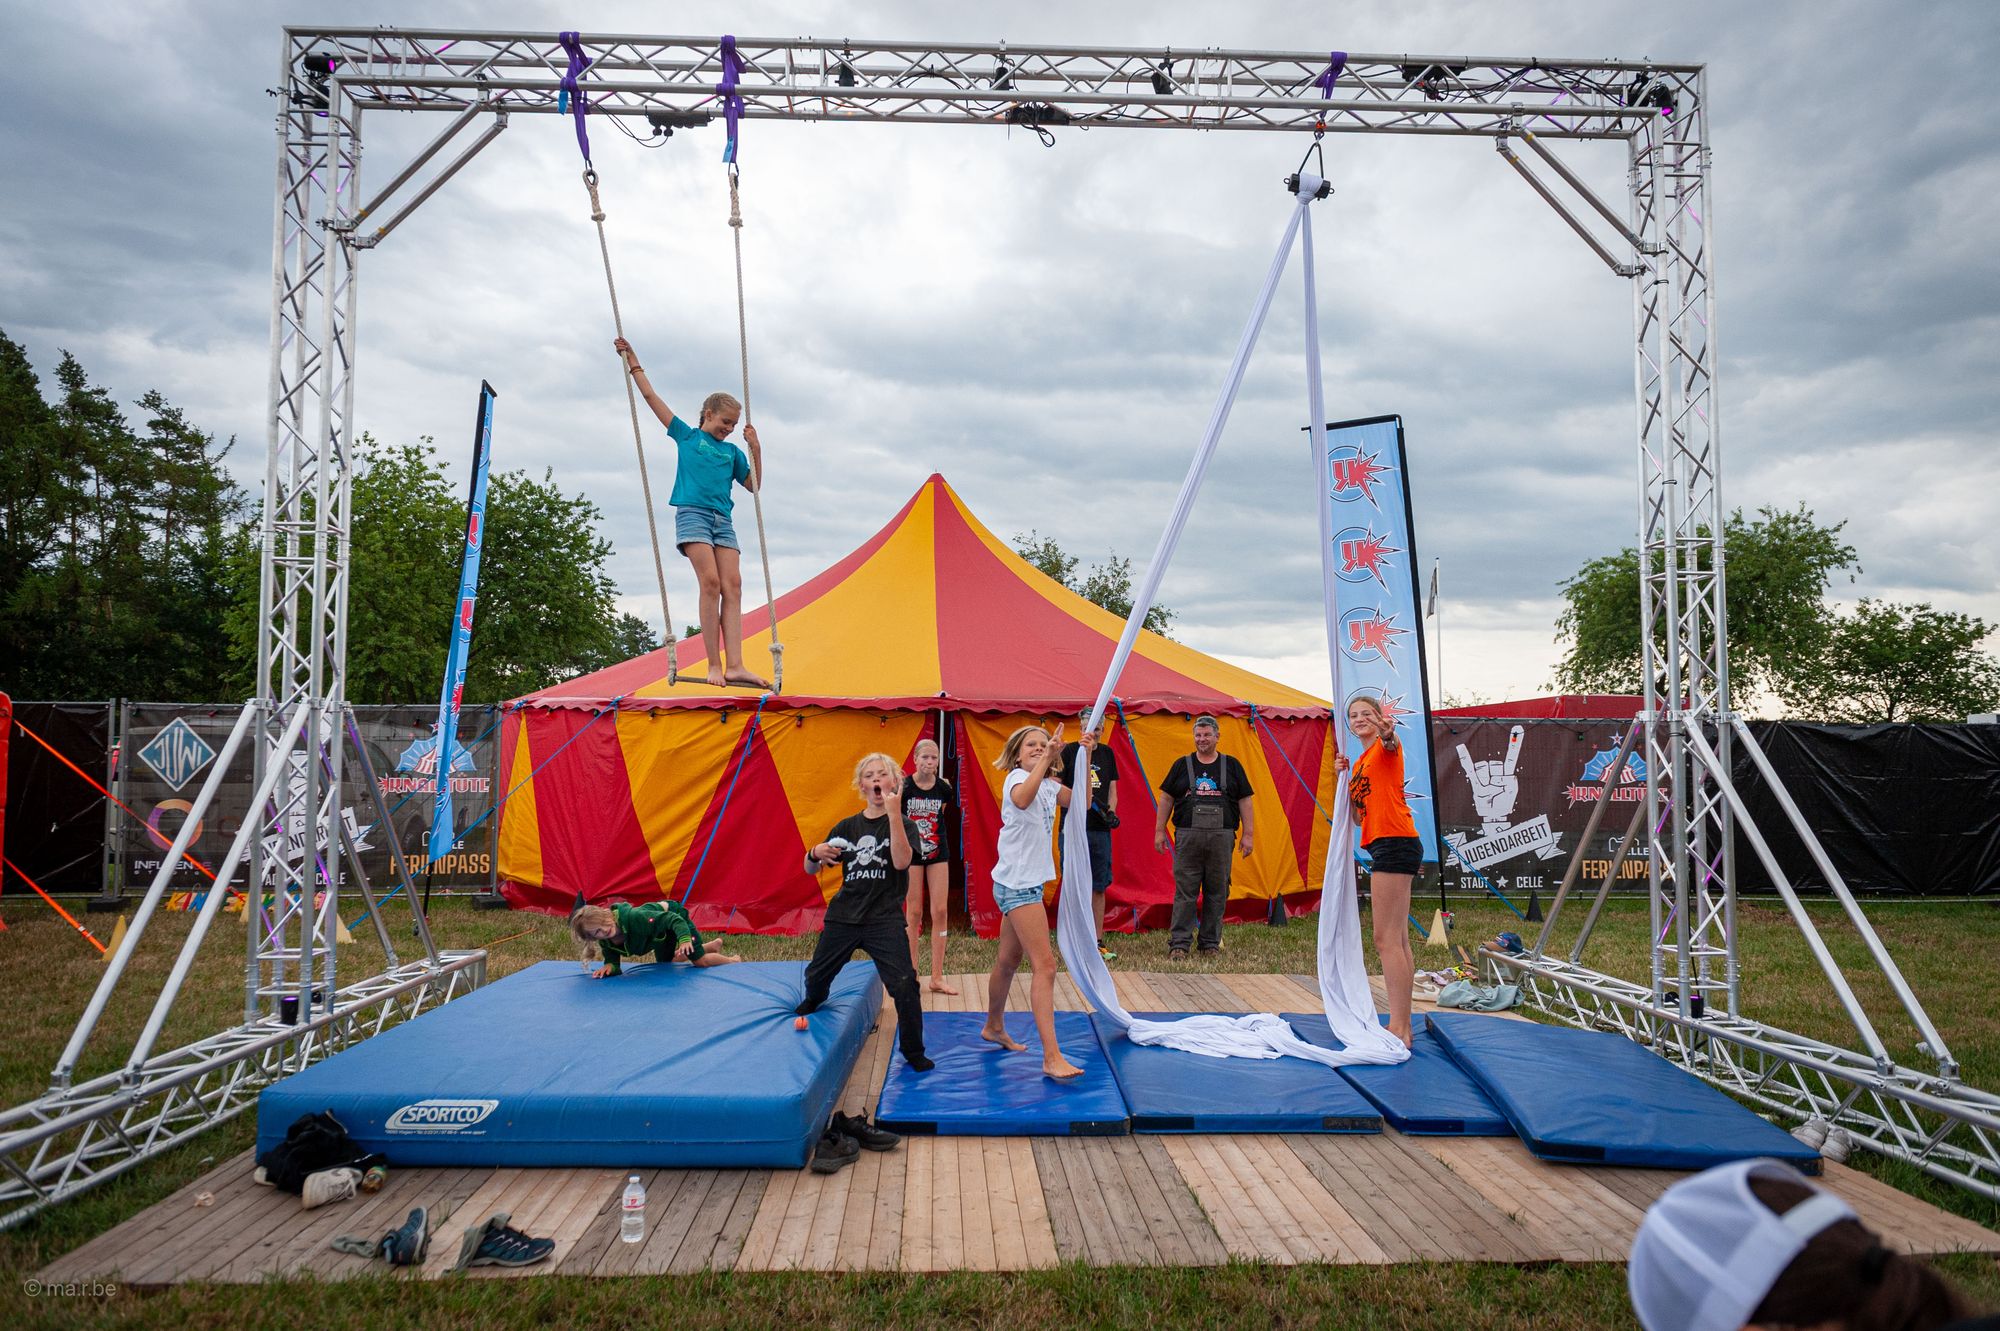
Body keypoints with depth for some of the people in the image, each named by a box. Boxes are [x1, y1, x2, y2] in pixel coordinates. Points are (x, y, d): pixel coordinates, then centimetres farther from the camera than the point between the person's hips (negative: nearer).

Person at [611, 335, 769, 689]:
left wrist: (756, 449, 14)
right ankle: (713, 665, -20)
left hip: (723, 520, 4)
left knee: (732, 585, -12)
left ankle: (735, 665, -21)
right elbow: (651, 397, 19)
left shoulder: (732, 451, 22)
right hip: (692, 513, -4)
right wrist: (634, 364, 21)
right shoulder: (686, 435, 15)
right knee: (710, 582, -20)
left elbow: (753, 486, 22)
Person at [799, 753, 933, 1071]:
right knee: (816, 975, 14)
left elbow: (901, 861, -22)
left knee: (904, 985, -13)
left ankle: (914, 1052, 5)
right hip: (843, 916, 4)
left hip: (885, 919, -3)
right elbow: (811, 869, 13)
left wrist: (894, 813, -26)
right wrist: (815, 854, -12)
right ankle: (807, 1010, 49)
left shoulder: (903, 825, -1)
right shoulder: (846, 826, 8)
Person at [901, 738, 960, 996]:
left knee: (940, 911, -1)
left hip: (938, 852, 3)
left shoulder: (944, 789, -4)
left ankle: (936, 978, 7)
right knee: (914, 912, 3)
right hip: (911, 852, -3)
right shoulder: (904, 787, -13)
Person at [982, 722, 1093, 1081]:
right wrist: (1047, 758, -42)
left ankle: (994, 1027, 40)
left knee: (1008, 961, 22)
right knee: (1045, 966, -14)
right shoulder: (1017, 778, -12)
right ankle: (1051, 1057, -16)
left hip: (1025, 885, 9)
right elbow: (1022, 799, -36)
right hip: (1018, 885, -9)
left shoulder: (1049, 786, 14)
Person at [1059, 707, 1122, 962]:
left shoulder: (1107, 753, 12)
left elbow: (1112, 789, 14)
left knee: (1099, 887, 8)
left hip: (1100, 829, 4)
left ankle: (1097, 942, 15)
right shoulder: (1070, 751, -1)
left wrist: (1111, 812, -4)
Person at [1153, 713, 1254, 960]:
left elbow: (1244, 801, 10)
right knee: (1185, 891, -3)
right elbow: (1166, 798, 12)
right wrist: (1159, 830, 7)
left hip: (1221, 836, 1)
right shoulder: (1182, 765, 10)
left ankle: (1210, 943, 15)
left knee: (1217, 892, 5)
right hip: (1187, 836, -1)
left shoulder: (1232, 766, 10)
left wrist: (1248, 834, 4)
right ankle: (1178, 943, 0)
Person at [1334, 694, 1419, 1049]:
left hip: (1395, 843, -10)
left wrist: (1387, 732, -55)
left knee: (1386, 939, -12)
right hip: (1384, 847, 10)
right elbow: (1358, 816, 20)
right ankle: (1402, 1025, 17)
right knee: (1398, 940, 11)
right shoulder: (1359, 763, 21)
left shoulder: (1385, 749, -4)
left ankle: (1398, 1029, -12)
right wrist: (1345, 778, 10)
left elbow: (1391, 741, -31)